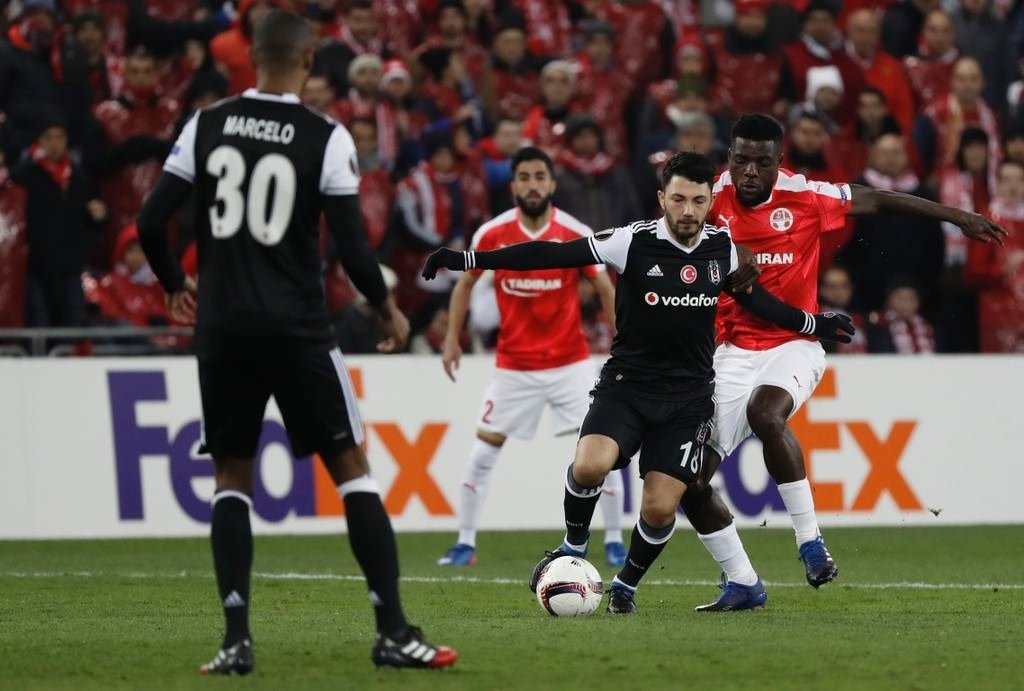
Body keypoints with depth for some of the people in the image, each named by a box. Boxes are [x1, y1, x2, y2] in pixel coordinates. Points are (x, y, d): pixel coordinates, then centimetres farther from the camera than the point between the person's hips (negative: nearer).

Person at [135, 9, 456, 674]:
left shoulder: (206, 126, 2)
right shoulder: (326, 138, -7)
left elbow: (151, 223, 2)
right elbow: (352, 245, -9)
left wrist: (176, 286, 22)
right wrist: (388, 310, 10)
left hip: (223, 327, 3)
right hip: (297, 330, -3)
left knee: (233, 478, 13)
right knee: (353, 468, 6)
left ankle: (237, 639, 2)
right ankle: (394, 632, 1)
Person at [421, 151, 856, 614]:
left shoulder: (722, 247, -1)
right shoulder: (634, 243, -13)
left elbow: (753, 296, 19)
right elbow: (552, 254, -15)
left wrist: (813, 325, 27)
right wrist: (470, 260, -21)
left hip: (688, 397, 2)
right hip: (626, 384, -2)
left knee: (660, 508, -8)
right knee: (589, 466, -28)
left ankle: (626, 585, 22)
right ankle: (574, 548, 1)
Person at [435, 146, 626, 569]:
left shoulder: (577, 235, -10)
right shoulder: (492, 234, -7)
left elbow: (606, 291, -1)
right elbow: (466, 283, 9)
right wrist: (452, 338, 4)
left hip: (570, 362, -1)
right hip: (514, 365, 1)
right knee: (483, 450, 0)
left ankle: (614, 541, 7)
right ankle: (465, 544, 10)